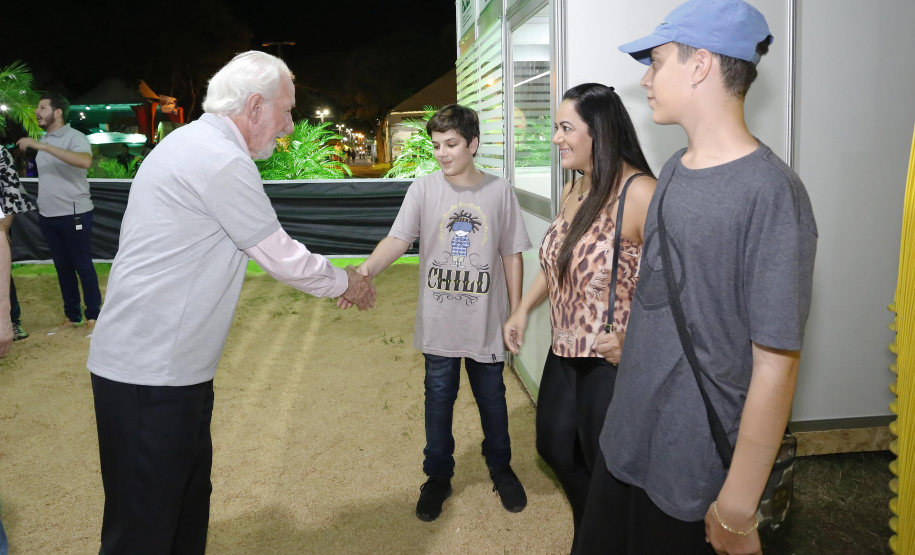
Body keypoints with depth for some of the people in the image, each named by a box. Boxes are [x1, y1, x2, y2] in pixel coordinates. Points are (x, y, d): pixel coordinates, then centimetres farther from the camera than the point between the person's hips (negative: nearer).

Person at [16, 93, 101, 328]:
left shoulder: (74, 137, -11)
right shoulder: (43, 139, 13)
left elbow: (85, 161, -32)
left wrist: (42, 146, -32)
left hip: (73, 214, -7)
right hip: (47, 216, 7)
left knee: (83, 266, 0)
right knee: (62, 267, 11)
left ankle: (93, 315, 9)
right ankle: (73, 315, 20)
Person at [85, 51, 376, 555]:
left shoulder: (193, 143, 14)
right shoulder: (222, 162, -20)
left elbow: (264, 245, 21)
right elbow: (280, 257, -12)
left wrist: (332, 278, 23)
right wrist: (344, 282, 5)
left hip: (173, 364, 10)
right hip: (151, 375, -10)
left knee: (189, 499, 21)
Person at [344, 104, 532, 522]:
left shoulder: (500, 192, -4)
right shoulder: (424, 190, -6)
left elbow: (511, 255, 2)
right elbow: (397, 240, -16)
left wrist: (516, 313, 3)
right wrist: (366, 269, -35)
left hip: (487, 322, 0)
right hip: (438, 323, 0)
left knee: (492, 398, 16)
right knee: (439, 400, 14)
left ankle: (500, 467, 40)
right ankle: (438, 476, 35)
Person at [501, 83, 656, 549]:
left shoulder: (638, 192, -21)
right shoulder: (573, 191, 7)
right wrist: (522, 309, 16)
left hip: (612, 361, -9)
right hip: (565, 353, 9)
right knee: (554, 446, 23)